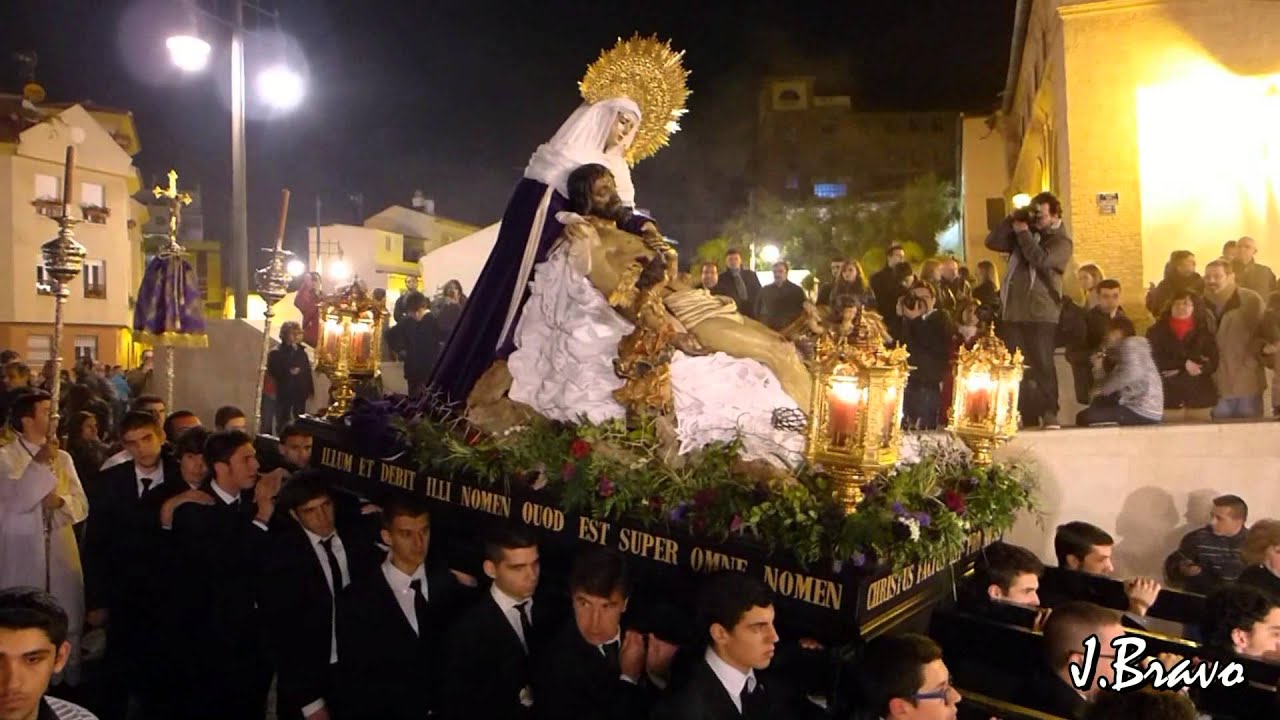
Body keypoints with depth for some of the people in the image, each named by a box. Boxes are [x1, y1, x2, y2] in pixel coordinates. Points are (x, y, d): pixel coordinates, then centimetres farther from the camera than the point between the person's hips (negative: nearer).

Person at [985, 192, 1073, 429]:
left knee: (1043, 366, -9)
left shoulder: (1061, 242, 2)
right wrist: (1012, 220, 3)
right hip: (1013, 312, 6)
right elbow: (992, 242, 11)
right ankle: (1026, 416, 8)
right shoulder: (1024, 234, 21)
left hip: (1042, 314, -6)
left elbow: (1040, 259, -17)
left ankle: (1049, 414, -7)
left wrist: (1023, 233, -6)